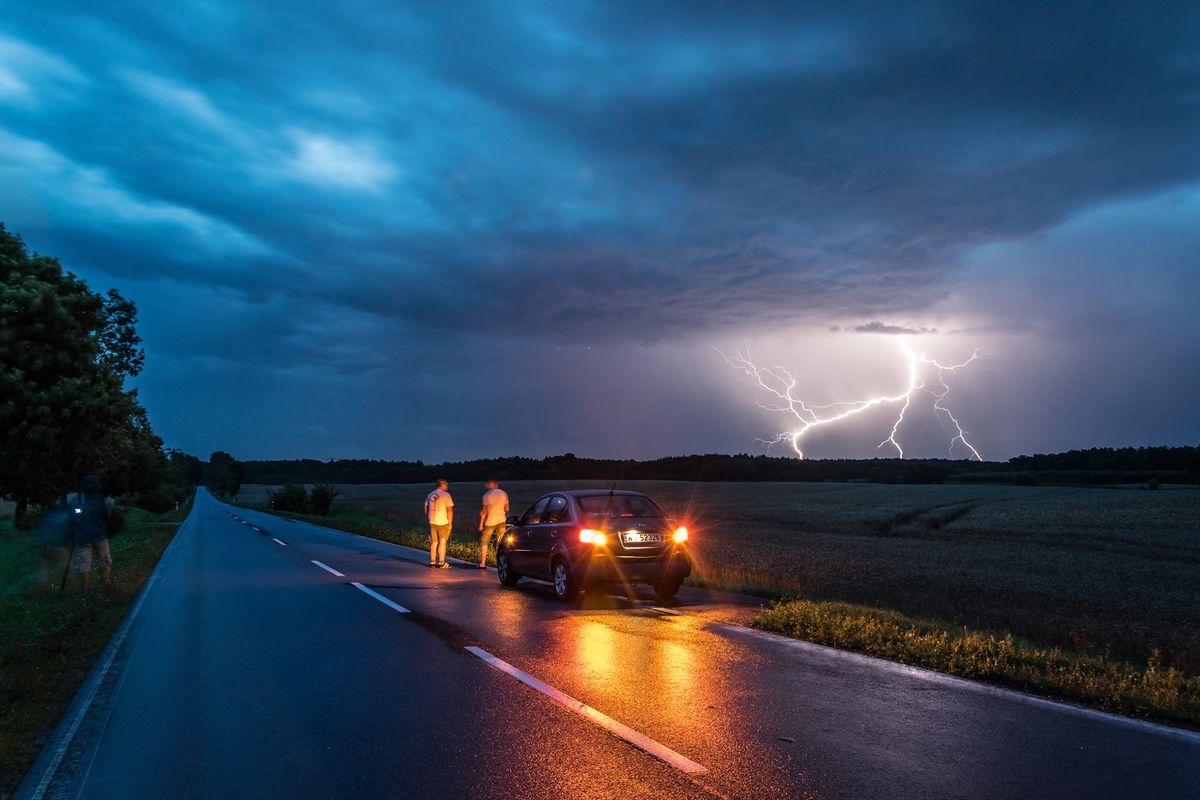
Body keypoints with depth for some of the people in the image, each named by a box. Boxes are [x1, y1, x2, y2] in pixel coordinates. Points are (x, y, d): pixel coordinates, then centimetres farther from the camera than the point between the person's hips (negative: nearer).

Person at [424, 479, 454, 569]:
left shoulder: (430, 494, 10)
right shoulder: (446, 495, -9)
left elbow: (426, 509, 15)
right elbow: (449, 510, -13)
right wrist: (450, 522, -6)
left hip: (432, 522, 5)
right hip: (443, 522, -5)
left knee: (434, 542, 13)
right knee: (442, 542, 2)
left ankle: (432, 562, 16)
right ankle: (441, 563, 3)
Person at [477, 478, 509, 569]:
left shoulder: (487, 495, -9)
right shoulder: (503, 493, 0)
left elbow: (484, 511, -9)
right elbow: (507, 508, 6)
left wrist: (481, 524, -2)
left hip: (490, 521, -3)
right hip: (501, 520, 3)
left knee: (484, 542, 10)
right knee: (501, 543, 7)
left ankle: (482, 563, 8)